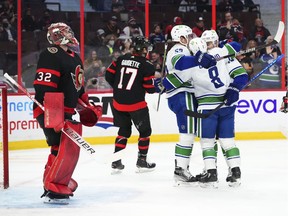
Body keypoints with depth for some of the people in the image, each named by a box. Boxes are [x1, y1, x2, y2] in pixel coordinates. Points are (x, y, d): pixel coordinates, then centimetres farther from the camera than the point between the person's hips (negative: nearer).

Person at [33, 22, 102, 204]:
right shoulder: (51, 56, -14)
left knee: (72, 150, 14)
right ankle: (52, 189, -12)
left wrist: (87, 107, 23)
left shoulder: (74, 58, 18)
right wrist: (55, 118, -27)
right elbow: (44, 88, -22)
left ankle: (63, 182, 26)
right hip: (51, 112, -10)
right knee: (62, 148, -16)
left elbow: (78, 86, 30)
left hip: (69, 112, 10)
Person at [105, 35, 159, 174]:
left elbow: (109, 75, 5)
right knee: (145, 131, 13)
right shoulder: (147, 65, -9)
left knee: (123, 131, 18)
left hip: (118, 103, 5)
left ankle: (116, 162, 13)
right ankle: (141, 161, 12)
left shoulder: (121, 59, 3)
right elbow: (150, 88, -8)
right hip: (136, 104, -5)